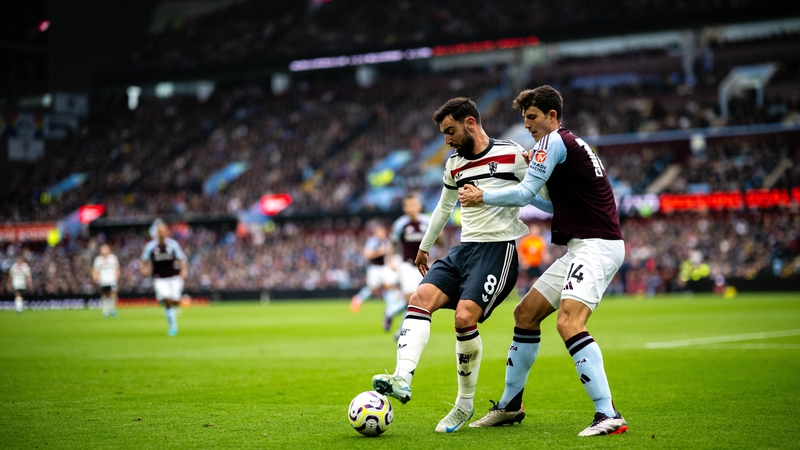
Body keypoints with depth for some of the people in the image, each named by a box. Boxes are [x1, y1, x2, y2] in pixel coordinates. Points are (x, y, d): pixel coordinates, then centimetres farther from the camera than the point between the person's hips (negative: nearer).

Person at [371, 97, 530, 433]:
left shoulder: (512, 155, -3)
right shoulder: (453, 165, 16)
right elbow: (444, 206, 32)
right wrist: (424, 247, 40)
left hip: (498, 249, -6)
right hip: (463, 249, 6)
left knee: (465, 317, -21)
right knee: (420, 298, -18)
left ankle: (465, 404, -4)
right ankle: (402, 379, -31)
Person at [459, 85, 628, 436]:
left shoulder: (554, 141, -9)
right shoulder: (570, 144, 21)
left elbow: (524, 193, -12)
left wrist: (482, 198, 1)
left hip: (597, 246, -10)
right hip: (581, 247, 10)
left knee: (568, 322, -27)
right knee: (525, 314, 12)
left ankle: (608, 415, -28)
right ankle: (510, 405, 22)